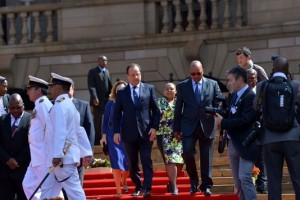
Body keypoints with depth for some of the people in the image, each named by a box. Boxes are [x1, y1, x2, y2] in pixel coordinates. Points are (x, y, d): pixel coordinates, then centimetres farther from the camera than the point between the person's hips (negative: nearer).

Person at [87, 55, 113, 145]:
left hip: (107, 99, 6)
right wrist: (94, 98, -21)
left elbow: (110, 85, 18)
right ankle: (97, 140, 2)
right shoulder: (93, 72, -2)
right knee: (97, 120, -2)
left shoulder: (107, 71, 19)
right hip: (98, 100, -6)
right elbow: (91, 86, -10)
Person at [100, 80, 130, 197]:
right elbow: (105, 120, 6)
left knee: (128, 161, 5)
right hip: (113, 135, -1)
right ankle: (118, 190, -1)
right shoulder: (111, 103, 4)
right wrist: (104, 135, -1)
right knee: (116, 161, -5)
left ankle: (124, 182, 34)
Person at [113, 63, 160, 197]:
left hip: (146, 132, -2)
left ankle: (147, 188, -10)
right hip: (129, 133, 2)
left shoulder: (149, 89, 6)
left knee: (146, 161, -7)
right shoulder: (121, 93, 8)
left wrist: (155, 127, -6)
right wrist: (116, 131, -3)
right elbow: (117, 114, 6)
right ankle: (138, 187, 17)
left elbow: (156, 110, 5)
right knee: (132, 163, 7)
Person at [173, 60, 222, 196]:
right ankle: (193, 180, 7)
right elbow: (178, 109, 7)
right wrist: (176, 129, 4)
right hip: (189, 126, 0)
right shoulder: (182, 86, 6)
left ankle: (206, 186, 11)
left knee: (206, 157, 2)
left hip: (207, 126, 0)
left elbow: (219, 104, 6)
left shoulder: (213, 84, 6)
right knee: (187, 153, -14)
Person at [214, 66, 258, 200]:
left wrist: (223, 123, -17)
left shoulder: (251, 97, -15)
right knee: (237, 181, 11)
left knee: (244, 178, -15)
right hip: (233, 143, 9)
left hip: (246, 144, -9)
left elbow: (244, 120, -23)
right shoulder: (235, 95, 12)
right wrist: (219, 116, -7)